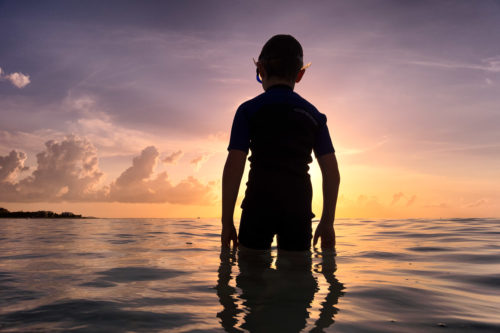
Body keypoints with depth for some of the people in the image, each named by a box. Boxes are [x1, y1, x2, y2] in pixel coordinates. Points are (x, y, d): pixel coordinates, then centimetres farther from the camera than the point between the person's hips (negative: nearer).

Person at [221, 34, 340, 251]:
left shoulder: (249, 110, 1)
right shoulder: (312, 114, 12)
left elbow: (233, 168, -6)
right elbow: (332, 173, 8)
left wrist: (227, 222, -1)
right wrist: (327, 222, 14)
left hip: (259, 207, -3)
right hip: (299, 209, 3)